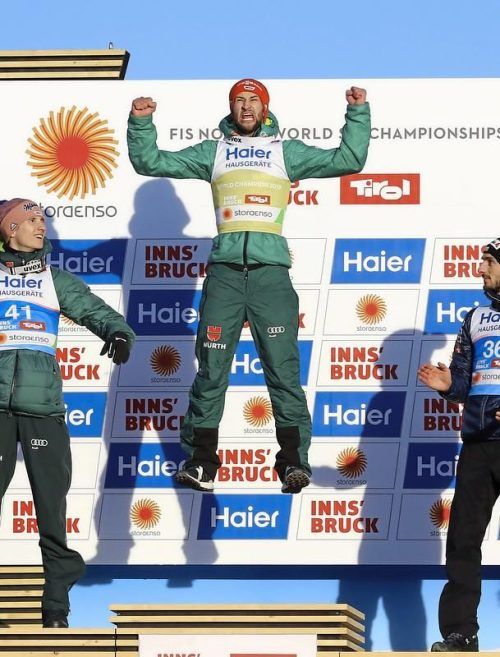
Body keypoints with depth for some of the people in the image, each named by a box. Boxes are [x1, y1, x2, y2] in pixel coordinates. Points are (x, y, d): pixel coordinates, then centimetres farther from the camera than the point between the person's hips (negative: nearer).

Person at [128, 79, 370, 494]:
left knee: (283, 367, -5)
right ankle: (201, 462, 3)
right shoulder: (212, 152, 18)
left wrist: (358, 113, 3)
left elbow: (349, 160, 11)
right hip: (224, 270, 1)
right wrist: (141, 123, 6)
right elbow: (149, 162, 18)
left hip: (271, 271, -1)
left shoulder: (287, 152, 15)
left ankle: (294, 460, -4)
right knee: (211, 367, -1)